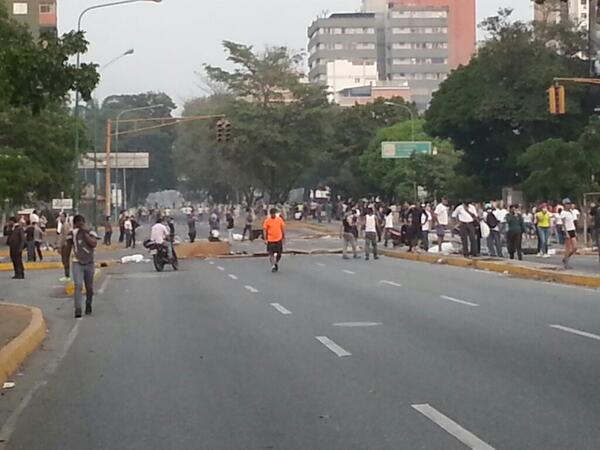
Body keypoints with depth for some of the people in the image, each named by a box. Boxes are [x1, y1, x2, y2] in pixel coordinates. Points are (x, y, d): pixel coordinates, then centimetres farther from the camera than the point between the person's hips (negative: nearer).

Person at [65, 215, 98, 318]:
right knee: (78, 286, -17)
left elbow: (94, 244, -19)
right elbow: (68, 247, 13)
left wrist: (85, 232, -17)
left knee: (89, 287, 11)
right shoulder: (72, 233, 2)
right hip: (77, 263, -1)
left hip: (89, 263, 1)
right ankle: (78, 309, -22)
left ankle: (88, 305, 33)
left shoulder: (90, 232, -2)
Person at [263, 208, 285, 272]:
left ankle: (276, 263, 31)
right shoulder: (267, 221, -4)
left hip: (278, 239, 2)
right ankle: (273, 266, 7)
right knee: (271, 254, -3)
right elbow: (265, 230, -2)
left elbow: (283, 228, 8)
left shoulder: (279, 219, 1)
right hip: (270, 240, -2)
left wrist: (283, 237, 7)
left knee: (279, 254, 6)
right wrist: (265, 239, -7)